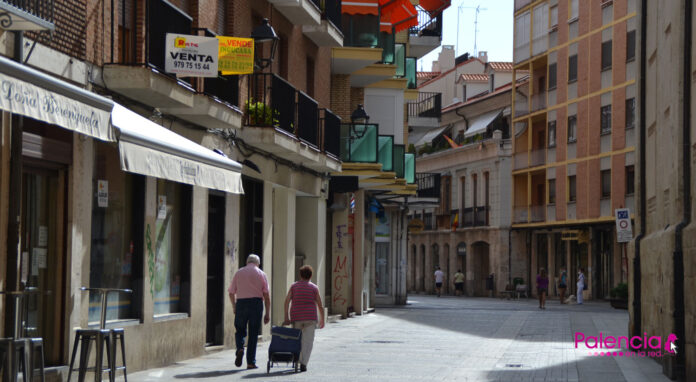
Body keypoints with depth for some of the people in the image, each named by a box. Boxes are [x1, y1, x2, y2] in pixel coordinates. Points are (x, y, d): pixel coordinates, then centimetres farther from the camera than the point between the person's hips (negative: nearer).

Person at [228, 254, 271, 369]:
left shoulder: (238, 273, 10)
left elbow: (231, 293, 9)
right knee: (253, 334, 5)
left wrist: (234, 306, 25)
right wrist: (268, 313, 4)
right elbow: (266, 295, 1)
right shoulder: (261, 274, 7)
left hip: (241, 303, 1)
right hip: (256, 303, -1)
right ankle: (251, 362, 4)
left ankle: (240, 348, -15)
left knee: (240, 330, 14)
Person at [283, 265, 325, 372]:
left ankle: (298, 361, 18)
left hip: (296, 318, 2)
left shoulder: (294, 286, 7)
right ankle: (303, 363, -17)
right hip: (310, 318, -2)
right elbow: (320, 305, 2)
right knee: (308, 342, -3)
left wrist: (286, 317, -5)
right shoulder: (314, 288, 4)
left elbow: (287, 300, -5)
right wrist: (322, 319, 13)